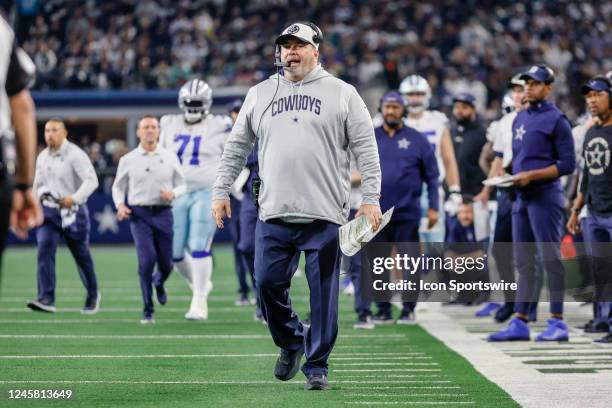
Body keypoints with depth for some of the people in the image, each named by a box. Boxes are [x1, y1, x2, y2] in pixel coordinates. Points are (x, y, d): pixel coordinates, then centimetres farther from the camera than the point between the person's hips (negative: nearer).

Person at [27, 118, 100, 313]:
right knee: (44, 250, -15)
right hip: (48, 211, 5)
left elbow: (91, 180, -21)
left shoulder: (75, 155, -11)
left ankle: (93, 294, 30)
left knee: (81, 255, 8)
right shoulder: (42, 157, 9)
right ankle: (46, 299, -20)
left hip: (72, 212, -5)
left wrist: (75, 198, -32)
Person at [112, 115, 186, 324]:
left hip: (163, 214, 2)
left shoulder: (170, 158, 7)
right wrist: (120, 205, -5)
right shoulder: (128, 160, 5)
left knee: (166, 264, 4)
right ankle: (148, 310, -5)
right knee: (147, 258, -16)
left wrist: (173, 193, -11)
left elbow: (182, 185, 11)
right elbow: (118, 187, 14)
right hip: (139, 214, -2)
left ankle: (158, 283, 43)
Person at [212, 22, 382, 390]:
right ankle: (291, 342, 25)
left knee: (323, 291, -1)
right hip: (274, 213, 3)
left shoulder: (342, 94, 5)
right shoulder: (260, 94, 13)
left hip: (325, 215, -3)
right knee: (268, 282, -1)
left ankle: (317, 365, 9)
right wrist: (222, 190, 12)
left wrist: (371, 197, -7)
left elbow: (366, 148, 1)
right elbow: (237, 146, 19)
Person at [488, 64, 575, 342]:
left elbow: (567, 163, -12)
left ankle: (558, 323, -4)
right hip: (521, 197, 8)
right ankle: (519, 323, 11)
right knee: (523, 262, 9)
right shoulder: (520, 119, 17)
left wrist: (530, 175, -17)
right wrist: (511, 177, 6)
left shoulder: (556, 119, -7)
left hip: (545, 197, -8)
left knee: (550, 258, -7)